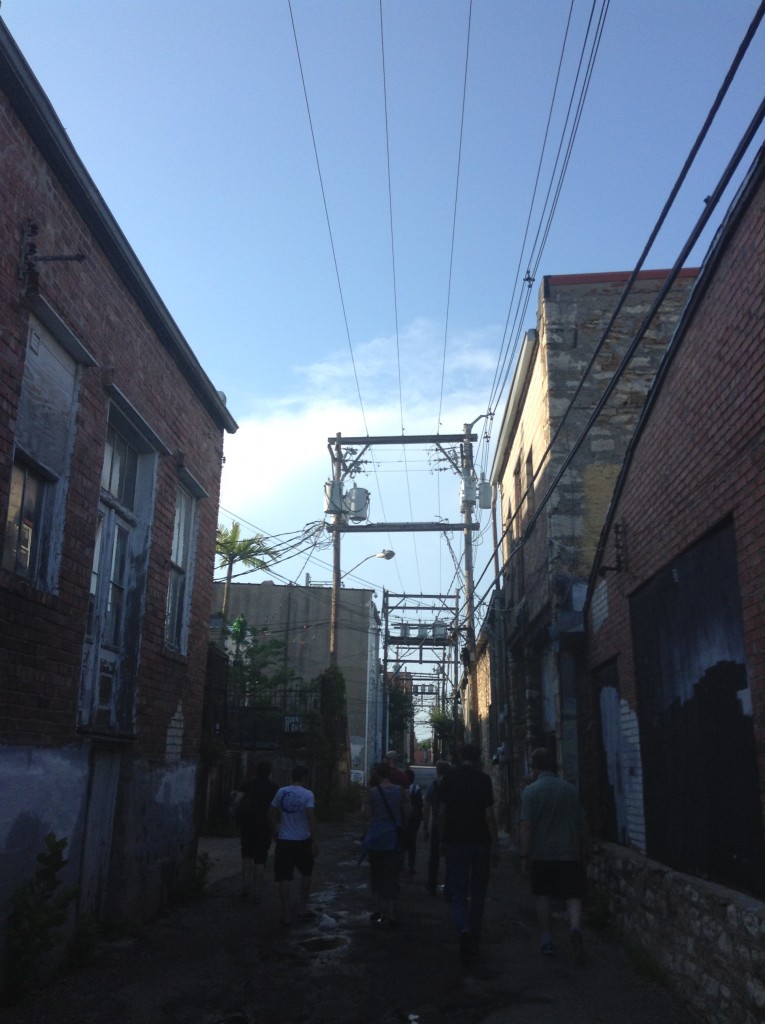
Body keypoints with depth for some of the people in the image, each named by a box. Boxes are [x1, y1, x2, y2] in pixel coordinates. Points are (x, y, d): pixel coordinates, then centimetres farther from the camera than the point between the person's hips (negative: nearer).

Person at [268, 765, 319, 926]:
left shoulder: (281, 792, 0)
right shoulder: (307, 794, -10)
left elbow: (271, 813, 6)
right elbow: (311, 817, -18)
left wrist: (275, 828, 22)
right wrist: (315, 840, -15)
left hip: (284, 840, 2)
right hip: (303, 840, -2)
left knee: (284, 877, 5)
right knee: (306, 873, 19)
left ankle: (286, 914, 4)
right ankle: (302, 908, 20)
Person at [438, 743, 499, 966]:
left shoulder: (448, 778, 0)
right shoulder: (484, 779, -6)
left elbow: (441, 813, 2)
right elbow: (489, 815, -10)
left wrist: (443, 839, 13)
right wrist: (495, 845, -4)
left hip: (455, 841, 1)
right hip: (480, 842, -1)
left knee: (459, 893, 4)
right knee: (478, 894, 13)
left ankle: (464, 930, -21)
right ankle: (474, 943, 19)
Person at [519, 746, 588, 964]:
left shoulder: (531, 791, -7)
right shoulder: (569, 789, 4)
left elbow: (526, 826, -12)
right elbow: (581, 823, 10)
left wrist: (524, 856, -7)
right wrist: (581, 852, 20)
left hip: (542, 854, -2)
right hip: (570, 853, 2)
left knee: (543, 897, 13)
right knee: (573, 896, 4)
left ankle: (547, 940, 16)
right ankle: (576, 929, -20)